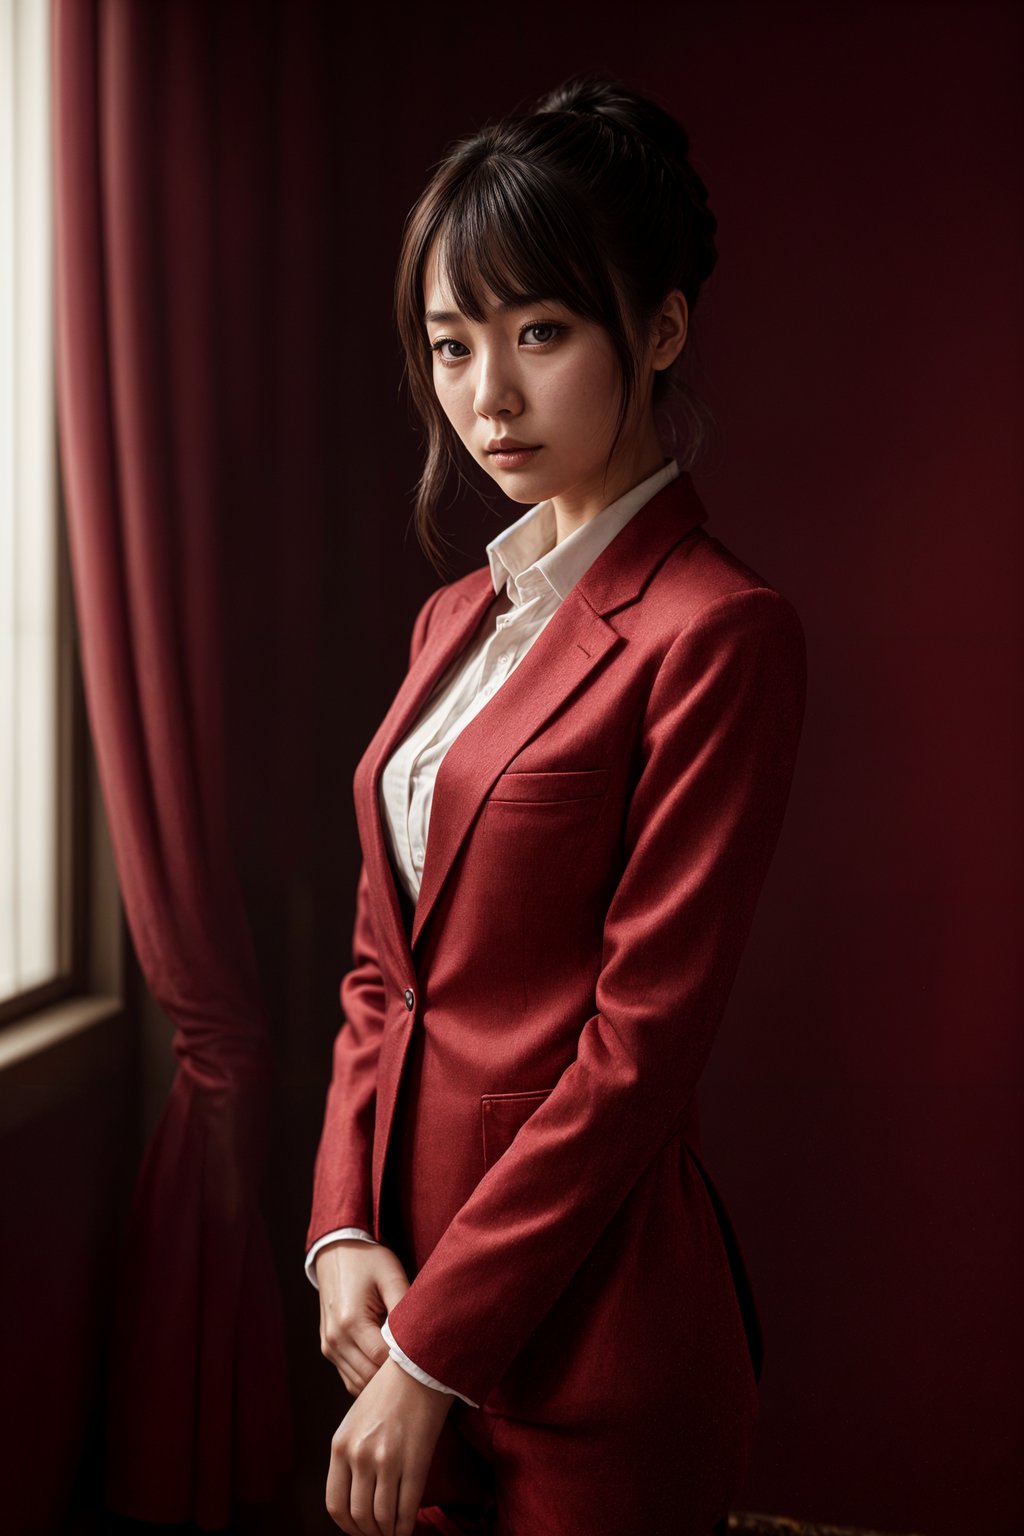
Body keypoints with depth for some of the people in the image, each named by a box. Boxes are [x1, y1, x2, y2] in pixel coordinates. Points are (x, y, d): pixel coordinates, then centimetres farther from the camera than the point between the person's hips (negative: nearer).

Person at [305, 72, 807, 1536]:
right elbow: (384, 959, 9)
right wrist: (345, 1228, -2)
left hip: (580, 1311, -7)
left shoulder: (719, 632, -16)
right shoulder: (456, 616, 7)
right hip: (411, 1266, 7)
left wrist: (433, 1347, -13)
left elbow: (644, 1041, -18)